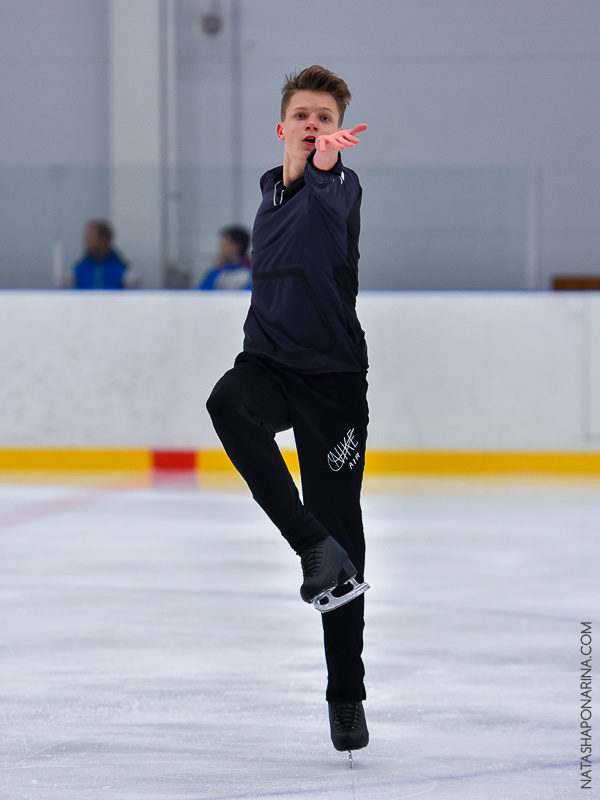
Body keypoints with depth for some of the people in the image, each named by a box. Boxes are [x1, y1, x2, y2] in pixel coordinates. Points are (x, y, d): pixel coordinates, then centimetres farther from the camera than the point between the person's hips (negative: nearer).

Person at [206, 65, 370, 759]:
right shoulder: (271, 190, 13)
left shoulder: (340, 186, -7)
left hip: (333, 376, -4)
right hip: (268, 362, 4)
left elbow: (332, 205, -35)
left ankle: (346, 695, 9)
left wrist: (325, 167, -55)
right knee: (228, 402, -34)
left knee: (342, 531, -2)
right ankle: (314, 547, -33)